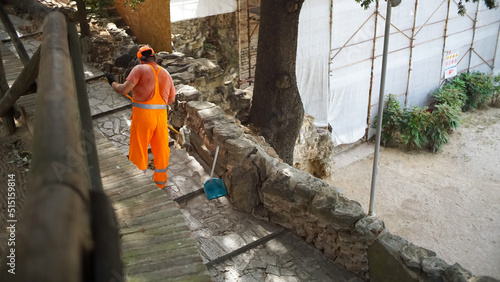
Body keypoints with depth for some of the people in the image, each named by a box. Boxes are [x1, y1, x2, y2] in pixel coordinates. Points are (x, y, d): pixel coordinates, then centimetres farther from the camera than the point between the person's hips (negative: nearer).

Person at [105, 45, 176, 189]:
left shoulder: (140, 69, -6)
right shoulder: (166, 73, 11)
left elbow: (124, 90, -14)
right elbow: (172, 99, 14)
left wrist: (112, 83, 4)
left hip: (143, 114, -5)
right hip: (161, 114, 5)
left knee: (138, 150, 7)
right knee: (161, 148, 16)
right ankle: (160, 181, 29)